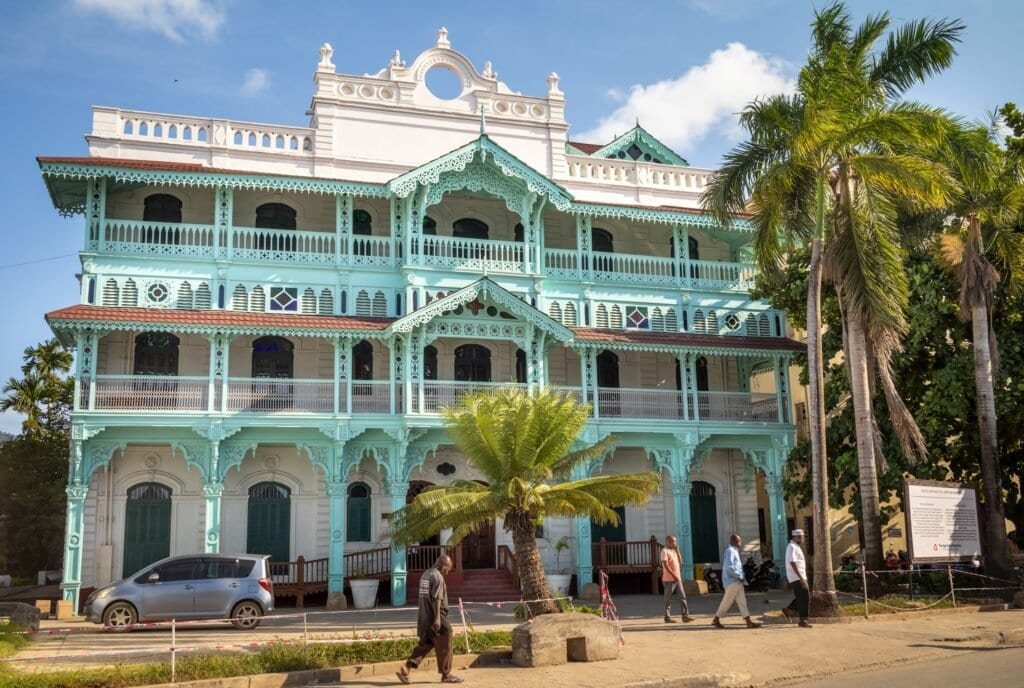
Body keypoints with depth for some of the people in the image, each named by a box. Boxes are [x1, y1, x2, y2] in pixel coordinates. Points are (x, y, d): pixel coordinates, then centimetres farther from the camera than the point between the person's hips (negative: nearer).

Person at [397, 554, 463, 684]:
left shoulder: (426, 574, 16)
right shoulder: (437, 577, -13)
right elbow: (436, 598, -21)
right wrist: (437, 618, -24)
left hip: (424, 618, 9)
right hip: (435, 617, -9)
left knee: (425, 644, 14)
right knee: (444, 646, 2)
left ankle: (406, 668, 3)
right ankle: (446, 674, 10)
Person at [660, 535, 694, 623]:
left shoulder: (674, 551, 17)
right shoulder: (665, 551, -10)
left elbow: (680, 562, 15)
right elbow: (665, 565, -18)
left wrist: (677, 550, 7)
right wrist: (673, 575, -23)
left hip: (677, 578, 8)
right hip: (669, 579, -8)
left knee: (682, 597, 1)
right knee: (668, 599, 0)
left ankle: (685, 616, 0)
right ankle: (667, 617, 6)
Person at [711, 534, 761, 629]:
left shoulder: (734, 551, 16)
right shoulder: (730, 551, -16)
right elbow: (729, 567, -25)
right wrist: (739, 577, -20)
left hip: (737, 581, 10)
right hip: (732, 581, -10)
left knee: (742, 601, 4)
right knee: (727, 601, -1)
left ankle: (749, 622, 2)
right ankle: (716, 620, 9)